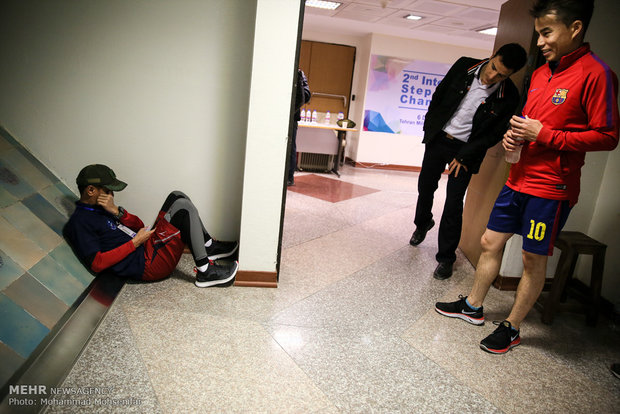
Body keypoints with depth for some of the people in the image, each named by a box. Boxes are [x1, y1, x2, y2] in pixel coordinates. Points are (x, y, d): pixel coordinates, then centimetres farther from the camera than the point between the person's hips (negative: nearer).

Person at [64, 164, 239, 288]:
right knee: (184, 207, -19)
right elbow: (97, 263, -20)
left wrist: (117, 211, -3)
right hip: (146, 264, -10)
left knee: (177, 197, 7)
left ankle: (210, 247, 9)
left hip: (150, 245, 10)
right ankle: (205, 271, -17)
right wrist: (135, 242, -17)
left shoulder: (100, 208, 18)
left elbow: (139, 226, 15)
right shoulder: (79, 222, -10)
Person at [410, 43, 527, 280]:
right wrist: (429, 127, 7)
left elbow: (495, 134, -9)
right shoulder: (464, 66, -8)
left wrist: (463, 157, -12)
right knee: (425, 187, 17)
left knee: (453, 205, -4)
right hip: (438, 138, 4)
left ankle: (446, 258, 10)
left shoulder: (508, 97, -15)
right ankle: (422, 223, 48)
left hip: (465, 149, -3)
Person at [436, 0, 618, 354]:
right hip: (519, 180, 8)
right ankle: (473, 307, 30)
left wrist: (544, 135, -18)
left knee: (533, 259, 4)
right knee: (491, 242, 13)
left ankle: (512, 328, 21)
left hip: (551, 188, -8)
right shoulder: (541, 73, 12)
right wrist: (516, 135, 3)